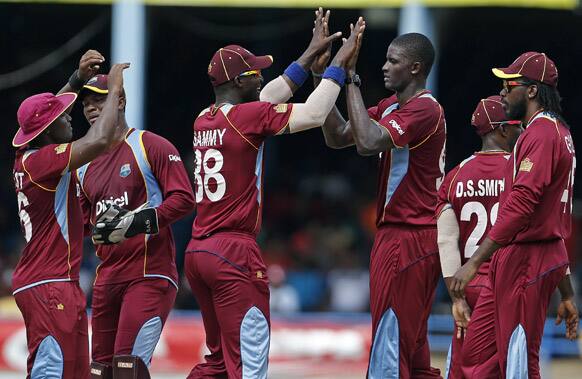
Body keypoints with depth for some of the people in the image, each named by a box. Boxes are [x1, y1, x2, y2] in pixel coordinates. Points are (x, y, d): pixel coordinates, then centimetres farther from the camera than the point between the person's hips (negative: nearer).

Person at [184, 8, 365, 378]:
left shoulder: (204, 120, 12)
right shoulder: (246, 116, -11)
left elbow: (266, 99, 24)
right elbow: (313, 114, -15)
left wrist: (310, 55, 26)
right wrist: (338, 65, -3)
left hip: (197, 252, 9)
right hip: (235, 252, -9)